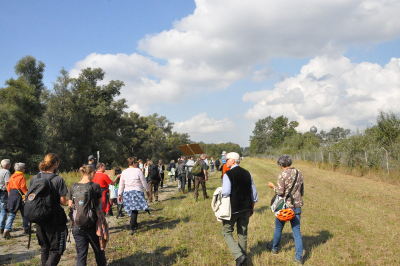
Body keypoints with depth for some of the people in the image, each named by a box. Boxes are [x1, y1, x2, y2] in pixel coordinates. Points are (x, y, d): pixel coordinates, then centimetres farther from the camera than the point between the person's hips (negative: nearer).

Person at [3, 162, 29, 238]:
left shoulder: (12, 176, 10)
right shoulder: (22, 176, -10)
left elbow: (8, 187, 12)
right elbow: (23, 187, -17)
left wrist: (10, 195, 20)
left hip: (11, 195, 6)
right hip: (20, 196, -6)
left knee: (11, 214, 5)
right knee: (24, 213, 11)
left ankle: (7, 229, -11)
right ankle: (26, 229, 23)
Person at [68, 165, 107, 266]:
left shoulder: (73, 187, 0)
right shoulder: (95, 186, -10)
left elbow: (70, 205, 6)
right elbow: (100, 205, -3)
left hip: (77, 226, 3)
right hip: (92, 225, -3)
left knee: (81, 254, 8)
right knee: (98, 250, 17)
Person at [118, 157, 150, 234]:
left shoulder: (124, 172, 5)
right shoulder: (138, 171, -7)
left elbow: (121, 185, 9)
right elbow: (144, 182, -1)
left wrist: (120, 194, 16)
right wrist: (147, 190, 13)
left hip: (127, 192, 4)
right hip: (137, 191, -4)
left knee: (132, 209, 15)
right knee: (135, 210, -4)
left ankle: (135, 224, 26)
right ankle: (132, 227, -12)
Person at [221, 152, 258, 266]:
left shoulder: (228, 174, -16)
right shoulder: (247, 173, 3)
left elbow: (226, 192, -26)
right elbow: (253, 192, 7)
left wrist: (220, 194, -3)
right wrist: (252, 207, 17)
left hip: (232, 209, -6)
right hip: (245, 208, 6)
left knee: (227, 232, 9)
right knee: (243, 233, 18)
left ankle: (239, 255, -5)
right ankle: (243, 256, 30)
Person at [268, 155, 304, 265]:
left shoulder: (283, 174, -14)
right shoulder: (299, 174, 3)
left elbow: (280, 192, -17)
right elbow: (302, 192, 11)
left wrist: (273, 186, 0)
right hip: (297, 206, 4)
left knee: (278, 228, 18)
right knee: (296, 231, 6)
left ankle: (275, 248, 36)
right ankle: (299, 256, 2)